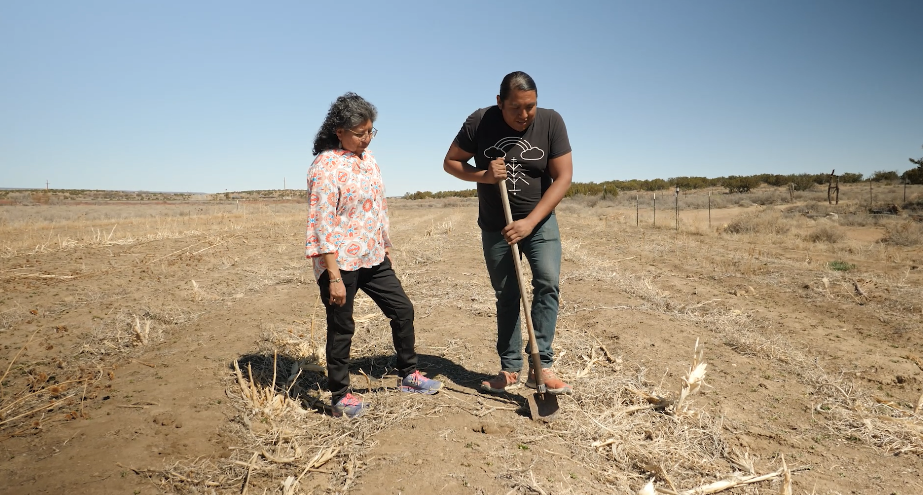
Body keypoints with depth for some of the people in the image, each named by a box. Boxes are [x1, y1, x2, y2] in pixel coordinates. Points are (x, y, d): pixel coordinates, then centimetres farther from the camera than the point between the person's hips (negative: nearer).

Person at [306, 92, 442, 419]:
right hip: (340, 263, -8)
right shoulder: (326, 167, -17)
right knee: (341, 329, 5)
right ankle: (340, 397, 22)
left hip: (373, 258, 8)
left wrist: (385, 245, 20)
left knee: (403, 309, 13)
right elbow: (322, 226, -20)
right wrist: (334, 277, -22)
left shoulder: (367, 158, 8)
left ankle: (408, 375, 31)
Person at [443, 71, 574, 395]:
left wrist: (530, 222, -23)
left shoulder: (551, 122, -12)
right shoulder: (480, 122, -12)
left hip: (540, 221, 0)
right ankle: (510, 369, 17)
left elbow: (563, 177, -14)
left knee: (548, 282, -17)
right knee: (506, 295, 6)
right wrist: (483, 175, -22)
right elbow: (450, 162, -2)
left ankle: (541, 366, -10)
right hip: (496, 227, 1)